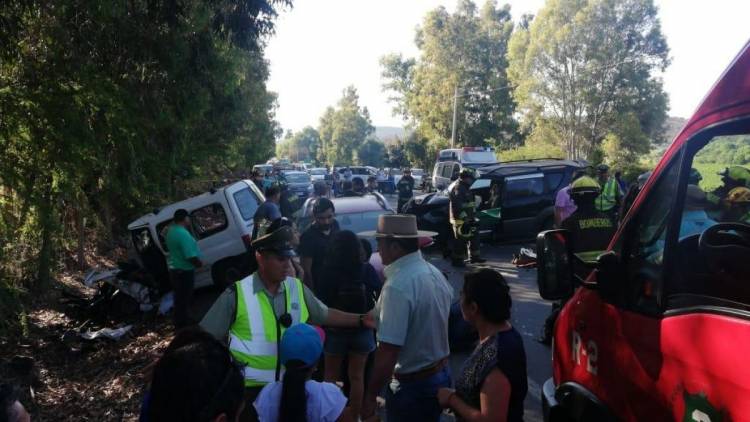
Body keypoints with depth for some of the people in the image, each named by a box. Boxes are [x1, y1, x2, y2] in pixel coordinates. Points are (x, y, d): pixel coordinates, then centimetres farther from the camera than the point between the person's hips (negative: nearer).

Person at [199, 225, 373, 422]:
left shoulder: (298, 289, 0)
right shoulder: (237, 294, -14)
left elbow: (325, 315, 11)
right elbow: (206, 337, -8)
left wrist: (360, 320, 5)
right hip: (250, 387, -4)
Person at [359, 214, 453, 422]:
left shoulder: (398, 286, -26)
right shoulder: (435, 273, -1)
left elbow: (388, 352, -26)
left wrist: (370, 396, -18)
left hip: (412, 384, -7)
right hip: (442, 374, 7)